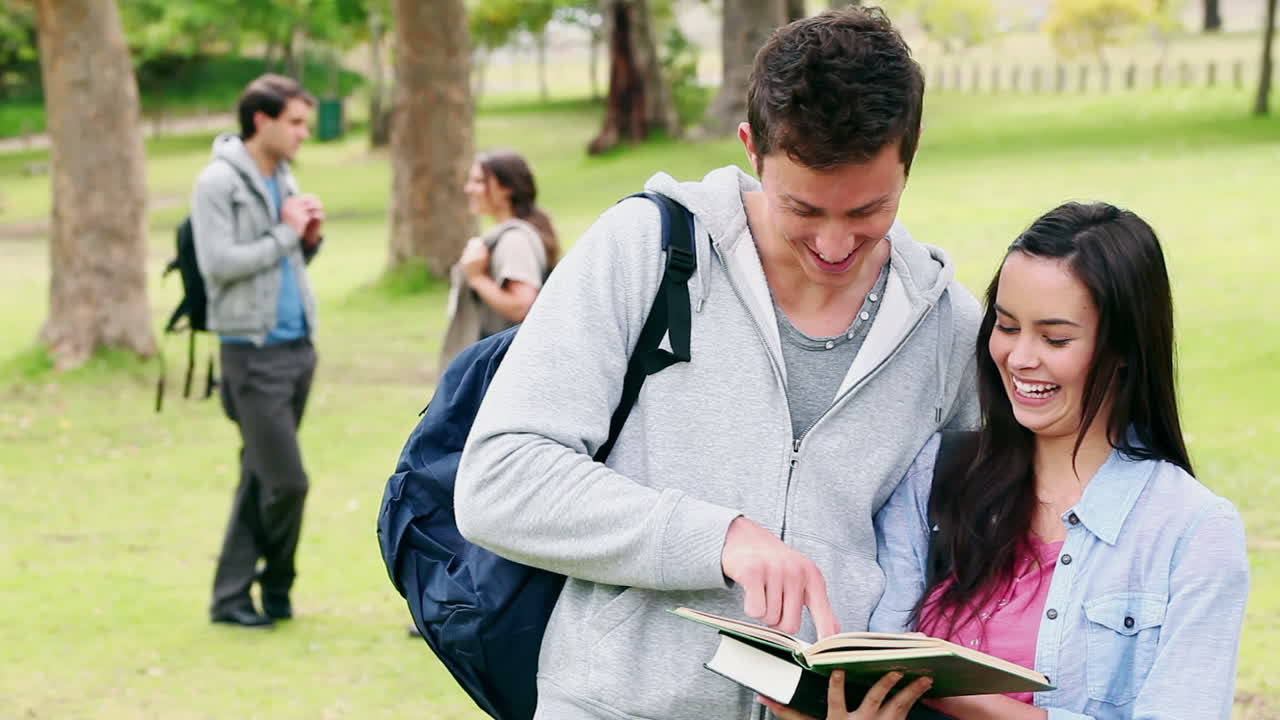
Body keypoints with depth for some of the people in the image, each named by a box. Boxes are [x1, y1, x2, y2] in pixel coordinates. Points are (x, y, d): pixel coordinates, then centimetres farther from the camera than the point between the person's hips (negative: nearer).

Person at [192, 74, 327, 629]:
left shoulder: (283, 180, 14)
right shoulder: (219, 183, -11)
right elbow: (219, 263, -19)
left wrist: (310, 238, 2)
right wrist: (285, 233, -13)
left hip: (298, 345, 8)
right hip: (253, 350, -8)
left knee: (260, 479, 10)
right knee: (286, 481, -9)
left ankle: (232, 595, 16)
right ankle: (275, 589, 10)